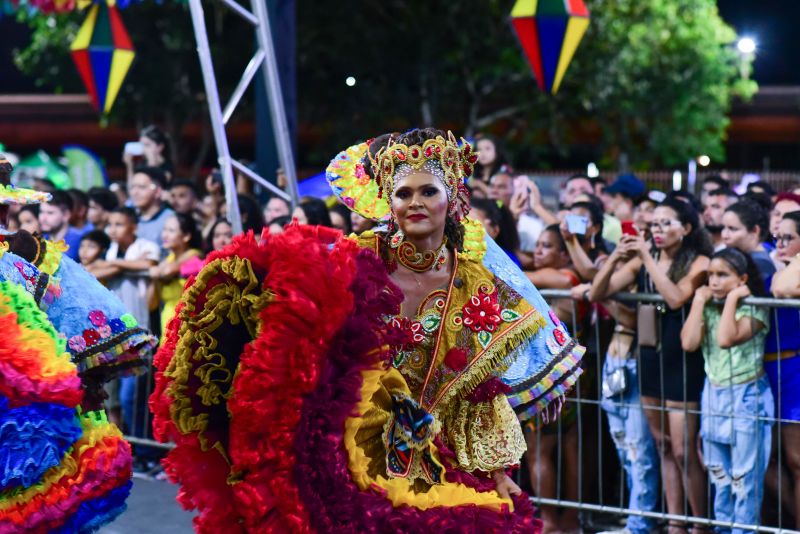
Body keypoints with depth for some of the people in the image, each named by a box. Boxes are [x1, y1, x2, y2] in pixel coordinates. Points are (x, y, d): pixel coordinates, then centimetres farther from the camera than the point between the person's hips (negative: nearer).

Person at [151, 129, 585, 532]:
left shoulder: (476, 287, 4)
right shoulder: (356, 261, -2)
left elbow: (484, 393, 8)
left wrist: (497, 472, 5)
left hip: (437, 468, 2)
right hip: (352, 456, -2)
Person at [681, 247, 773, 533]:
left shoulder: (753, 309, -11)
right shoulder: (709, 308, 4)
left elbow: (727, 338, -28)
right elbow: (689, 343, -12)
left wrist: (732, 298, -20)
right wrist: (699, 301, -7)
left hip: (746, 396, -6)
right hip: (713, 394, 6)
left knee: (745, 477, -2)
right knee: (719, 475, 13)